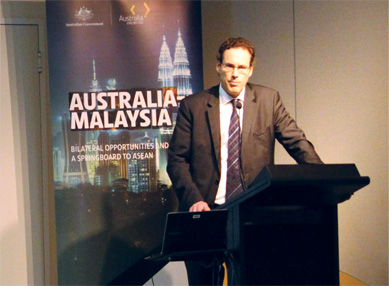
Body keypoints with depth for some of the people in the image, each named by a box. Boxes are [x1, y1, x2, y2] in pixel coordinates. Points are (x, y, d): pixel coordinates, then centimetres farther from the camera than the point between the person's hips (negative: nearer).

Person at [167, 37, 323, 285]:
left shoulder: (269, 100, 6)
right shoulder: (193, 106, 2)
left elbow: (297, 143, 2)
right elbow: (177, 159, 0)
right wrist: (193, 199, -15)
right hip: (206, 210, 0)